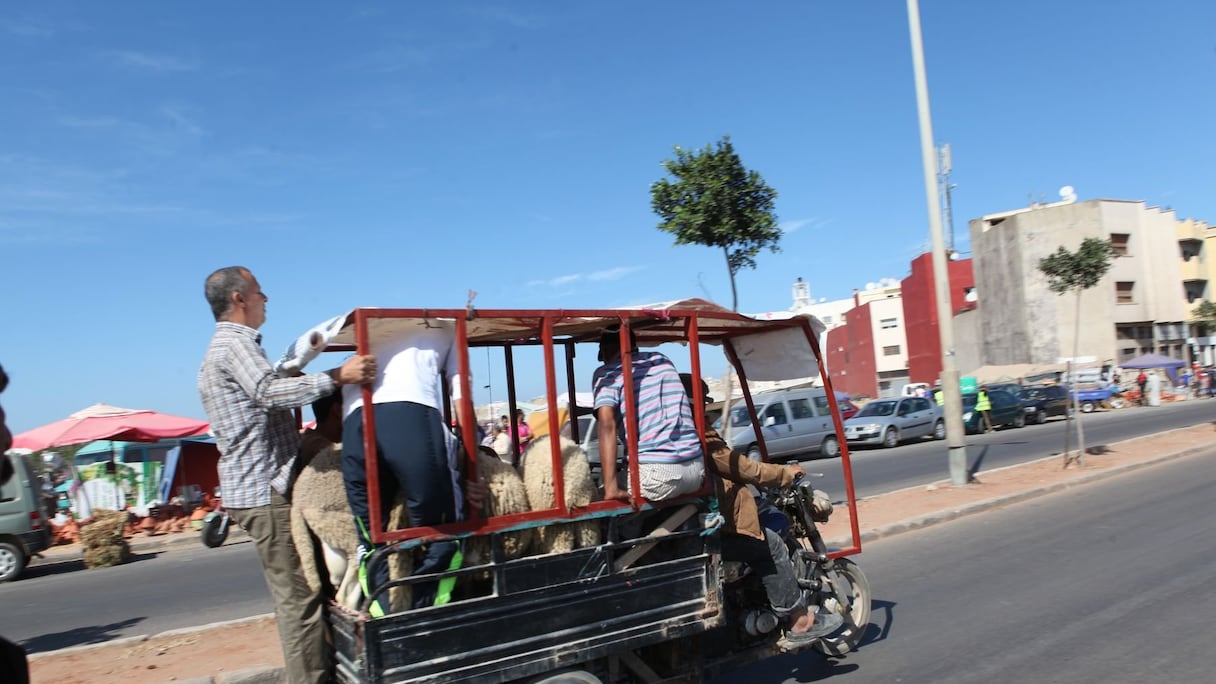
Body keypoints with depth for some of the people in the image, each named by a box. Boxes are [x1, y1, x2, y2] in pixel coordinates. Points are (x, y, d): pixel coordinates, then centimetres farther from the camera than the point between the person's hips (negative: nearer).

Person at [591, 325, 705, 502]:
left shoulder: (606, 373, 3)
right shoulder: (662, 360, 19)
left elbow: (607, 424, -11)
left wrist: (611, 487, -15)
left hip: (658, 474, -5)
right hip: (697, 468, 5)